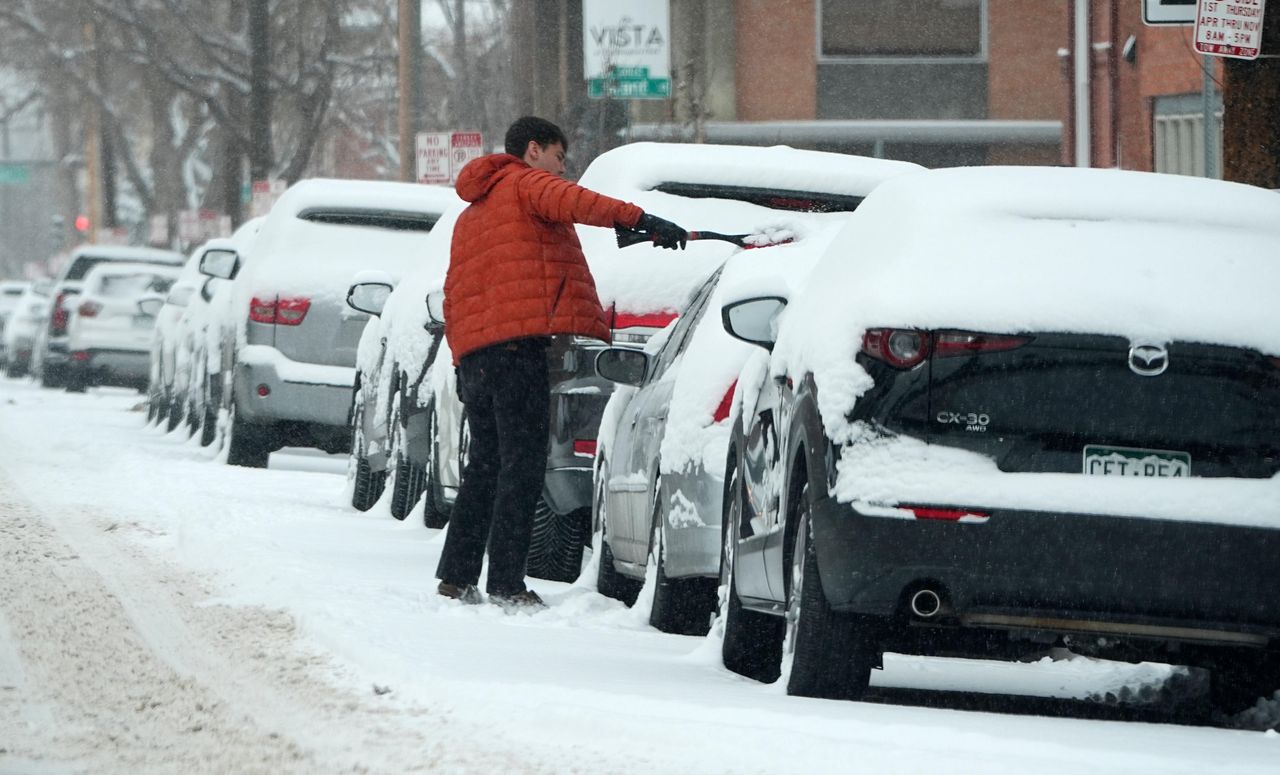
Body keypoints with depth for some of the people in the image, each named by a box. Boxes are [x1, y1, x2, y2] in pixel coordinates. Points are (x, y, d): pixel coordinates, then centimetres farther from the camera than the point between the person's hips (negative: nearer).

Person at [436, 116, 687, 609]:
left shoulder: (471, 213, 31)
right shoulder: (526, 183, 5)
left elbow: (453, 297, 30)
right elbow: (568, 202, -18)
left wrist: (462, 361, 29)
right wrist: (638, 219, -30)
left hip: (472, 349, 9)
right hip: (518, 345, -9)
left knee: (485, 465, 17)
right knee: (522, 464, -10)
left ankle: (456, 576, 17)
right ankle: (507, 584, -15)